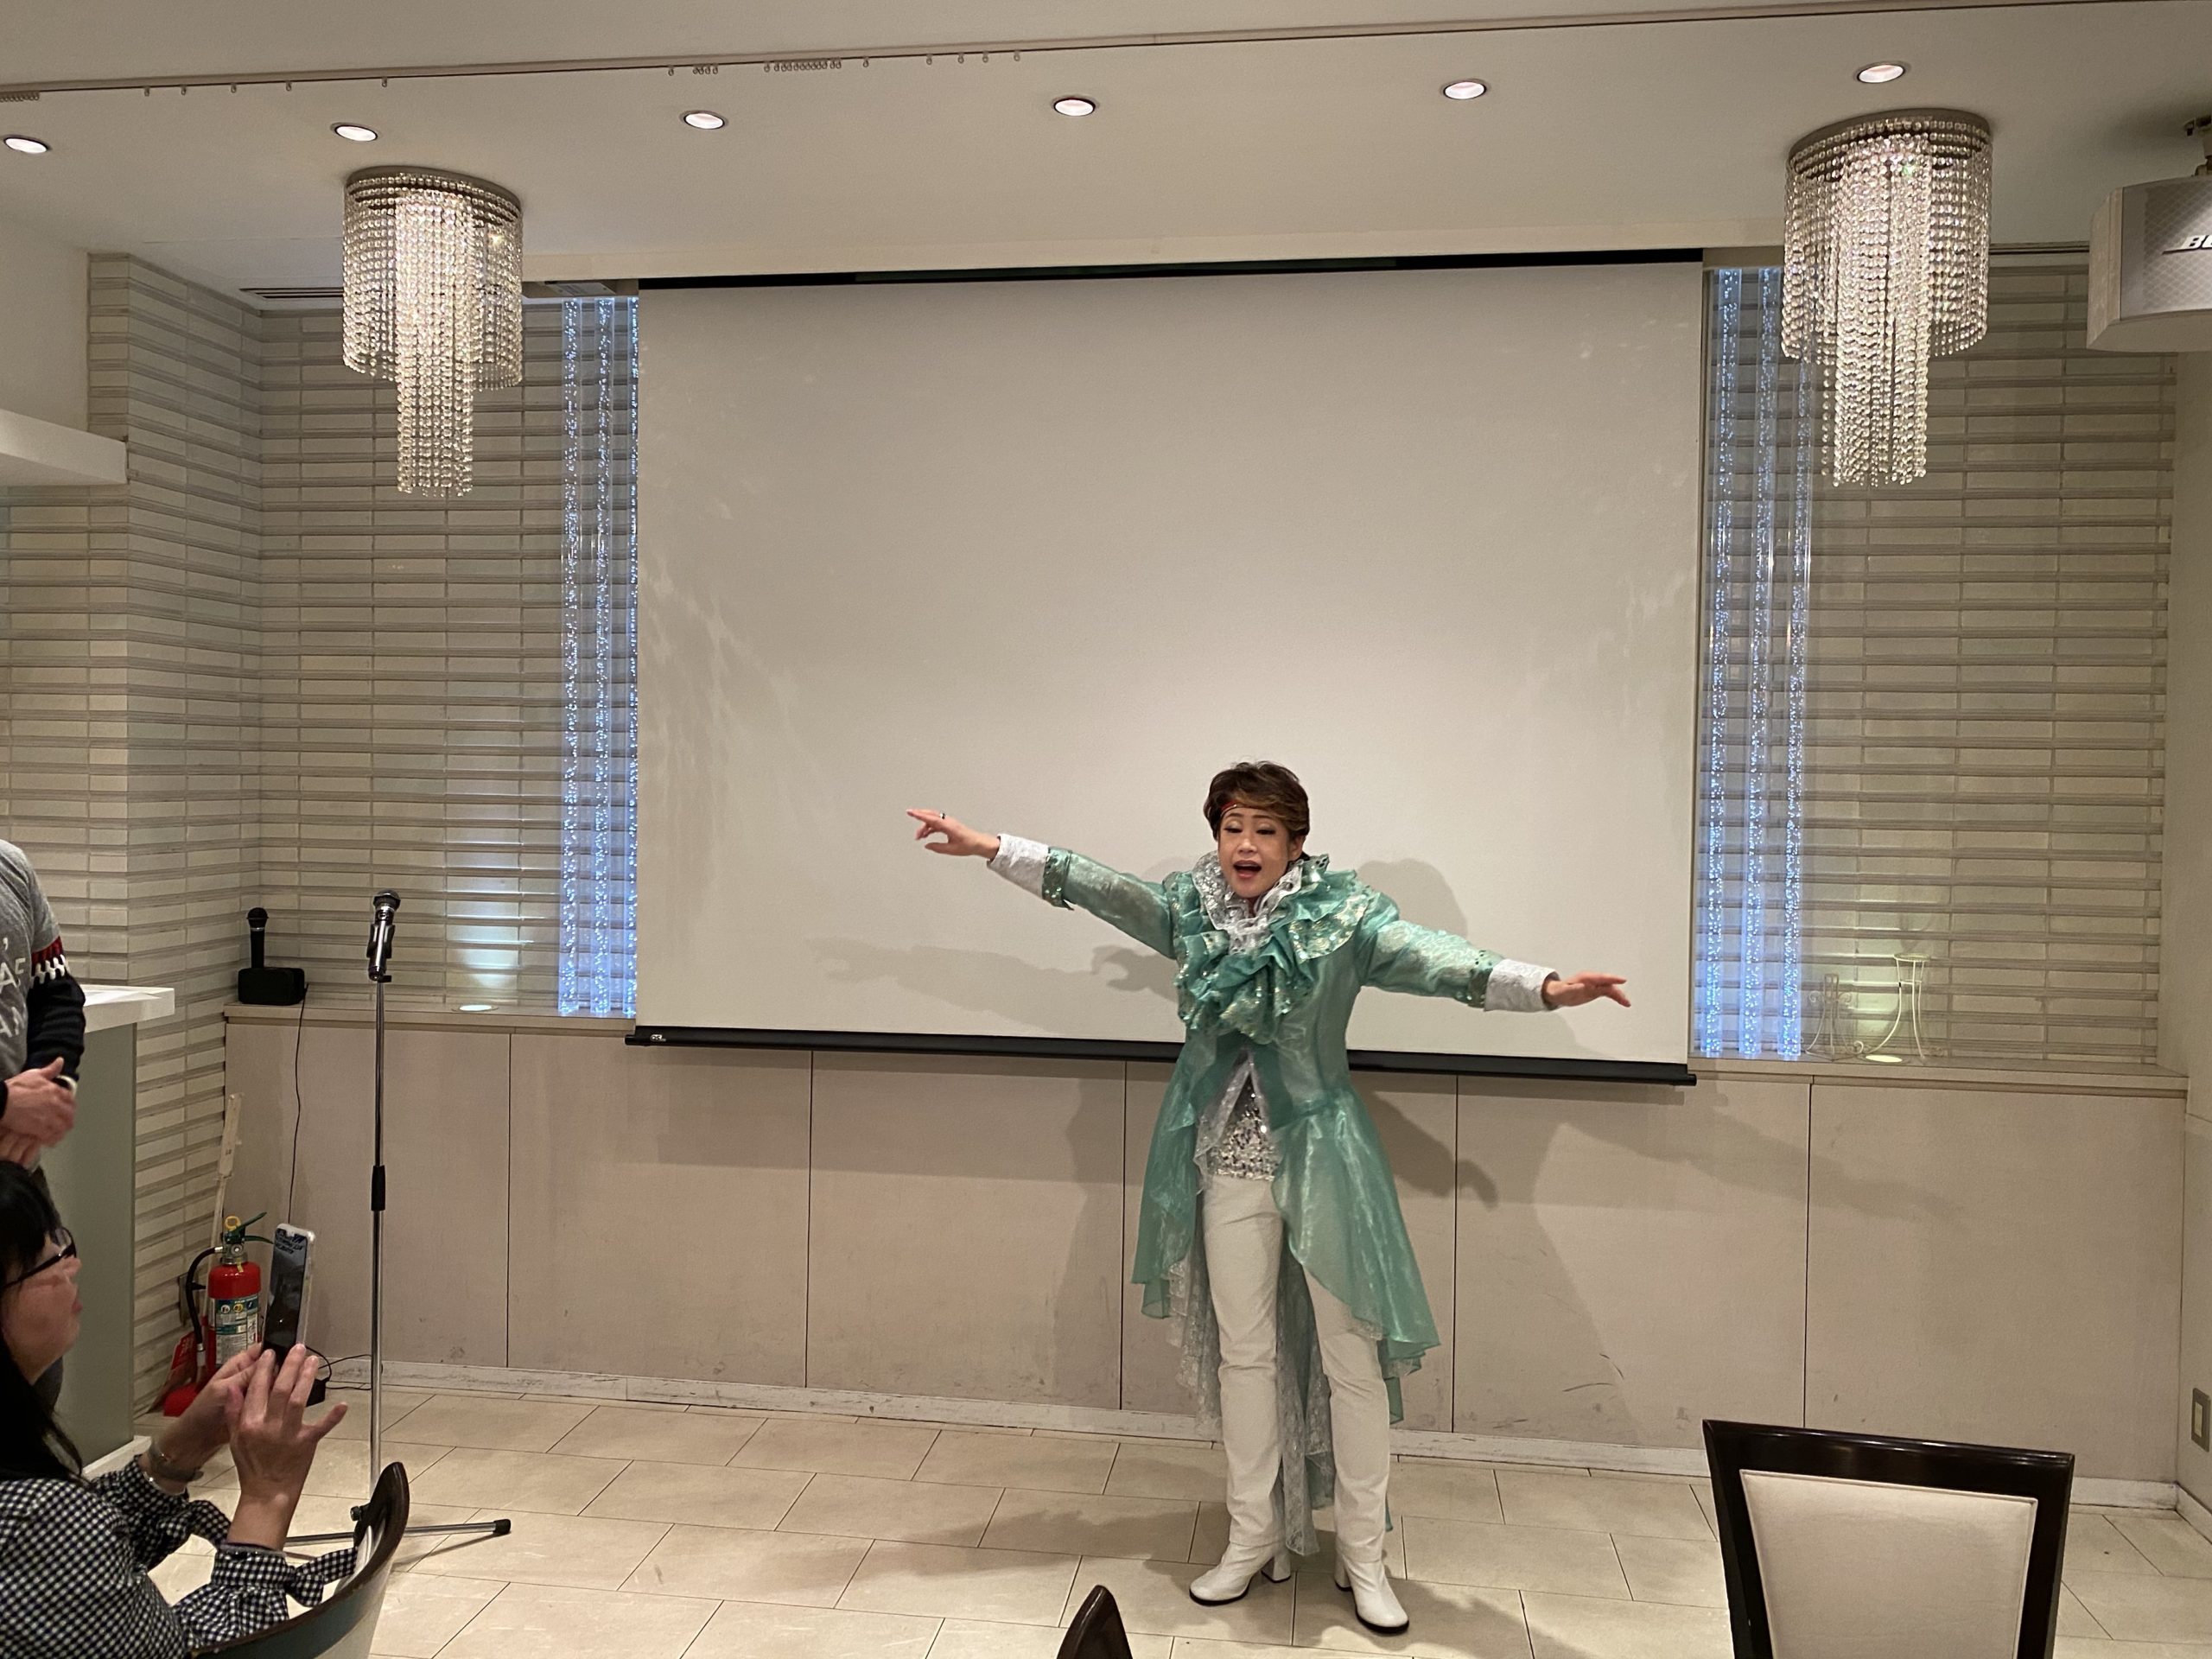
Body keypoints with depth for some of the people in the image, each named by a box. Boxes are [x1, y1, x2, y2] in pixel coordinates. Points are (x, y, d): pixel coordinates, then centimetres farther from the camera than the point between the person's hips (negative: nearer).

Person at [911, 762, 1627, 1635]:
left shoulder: (1341, 916, -11)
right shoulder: (1190, 911, 0)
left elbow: (1427, 955, -23)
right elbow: (1101, 888, 6)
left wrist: (1544, 985, -38)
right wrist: (989, 847, 5)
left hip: (1322, 1160, -3)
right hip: (1229, 1165, 3)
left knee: (1351, 1354, 3)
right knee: (1244, 1353, 13)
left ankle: (1363, 1557, 18)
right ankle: (1254, 1538, 28)